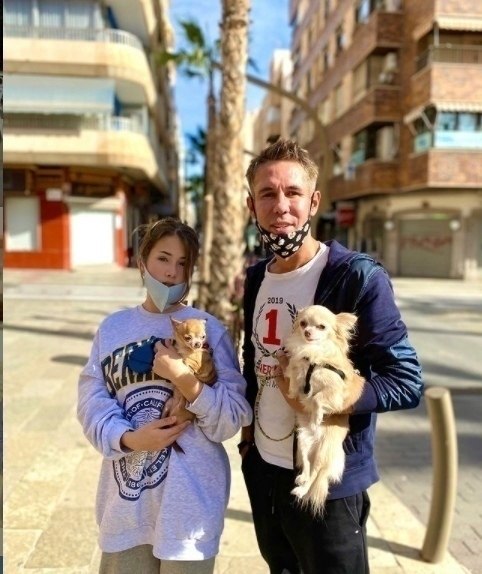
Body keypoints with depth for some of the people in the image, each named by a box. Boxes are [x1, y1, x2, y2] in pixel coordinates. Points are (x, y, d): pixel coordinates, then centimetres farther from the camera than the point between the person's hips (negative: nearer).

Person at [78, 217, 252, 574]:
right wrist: (129, 439, -17)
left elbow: (234, 418, -10)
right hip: (125, 496, 3)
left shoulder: (209, 329, -6)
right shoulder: (113, 327, 4)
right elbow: (92, 401, -1)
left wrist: (184, 378, -23)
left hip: (189, 499, -2)